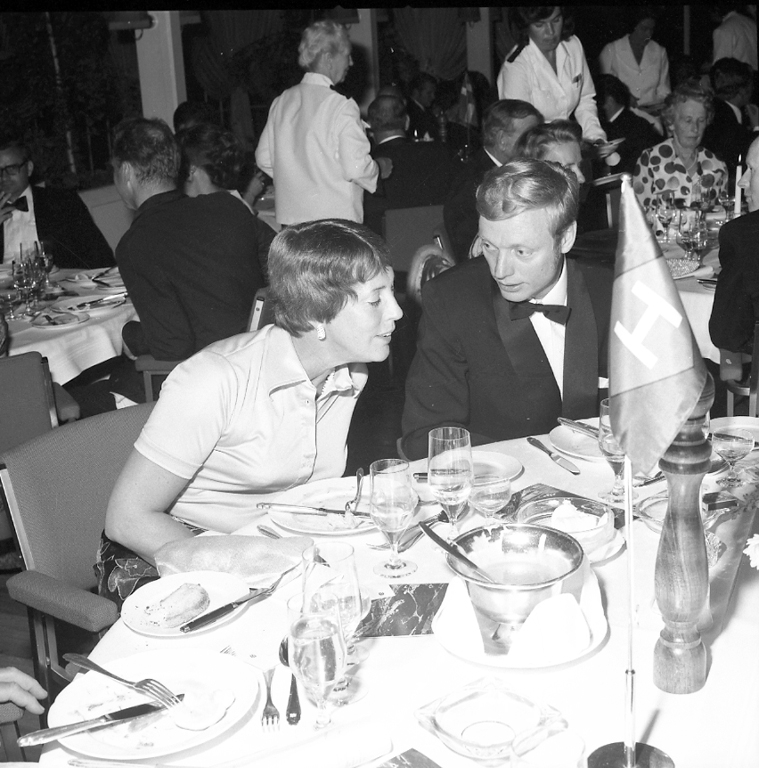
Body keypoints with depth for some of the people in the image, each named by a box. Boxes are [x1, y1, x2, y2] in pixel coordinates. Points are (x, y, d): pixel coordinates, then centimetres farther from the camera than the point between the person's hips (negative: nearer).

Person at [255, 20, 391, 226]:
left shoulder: (281, 102, 7)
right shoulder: (341, 105, -12)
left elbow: (264, 159, 12)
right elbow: (356, 168, -16)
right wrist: (379, 168, 4)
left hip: (290, 217, 6)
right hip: (335, 217, -6)